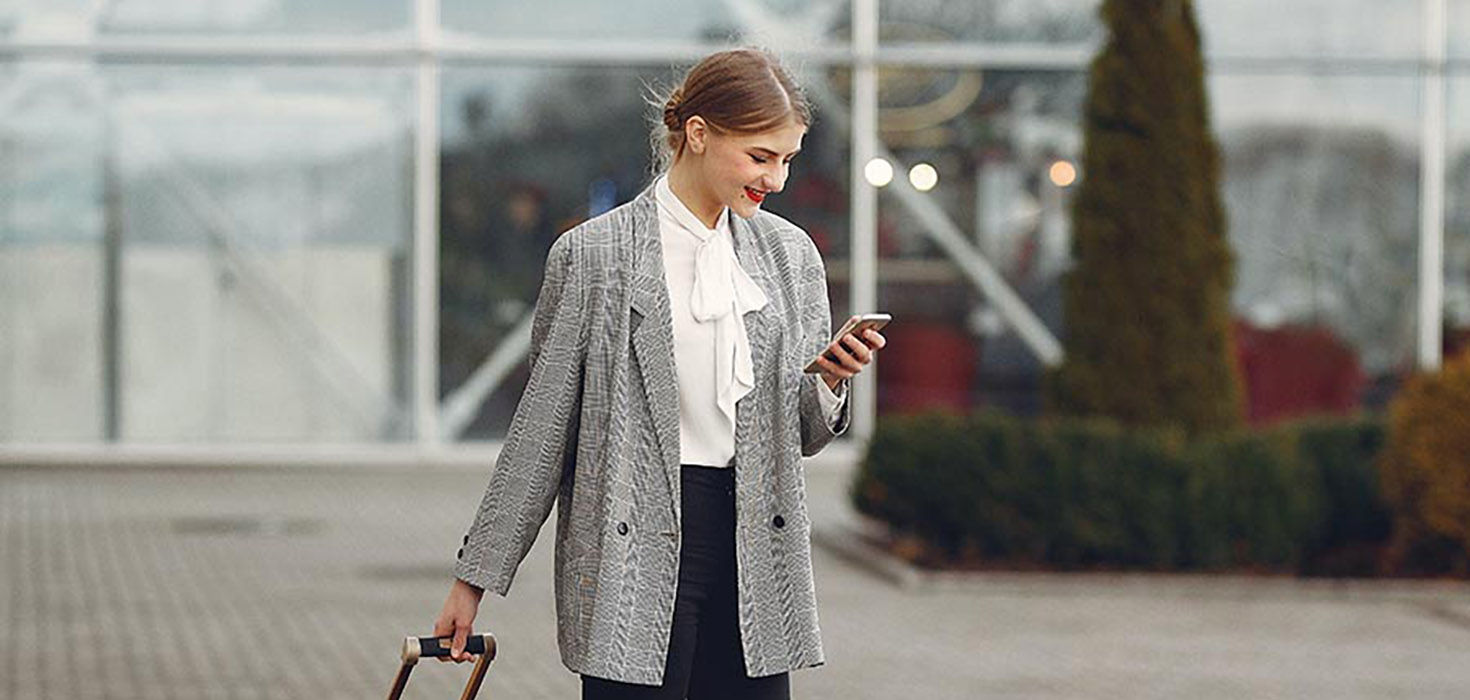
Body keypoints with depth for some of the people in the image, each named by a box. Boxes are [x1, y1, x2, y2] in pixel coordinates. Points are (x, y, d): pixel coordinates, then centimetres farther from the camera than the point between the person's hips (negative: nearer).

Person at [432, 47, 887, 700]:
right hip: (637, 553, -4)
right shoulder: (591, 255, -4)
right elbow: (541, 429, 0)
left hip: (755, 549, 4)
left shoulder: (790, 254, 10)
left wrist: (830, 382, -6)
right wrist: (475, 576, 0)